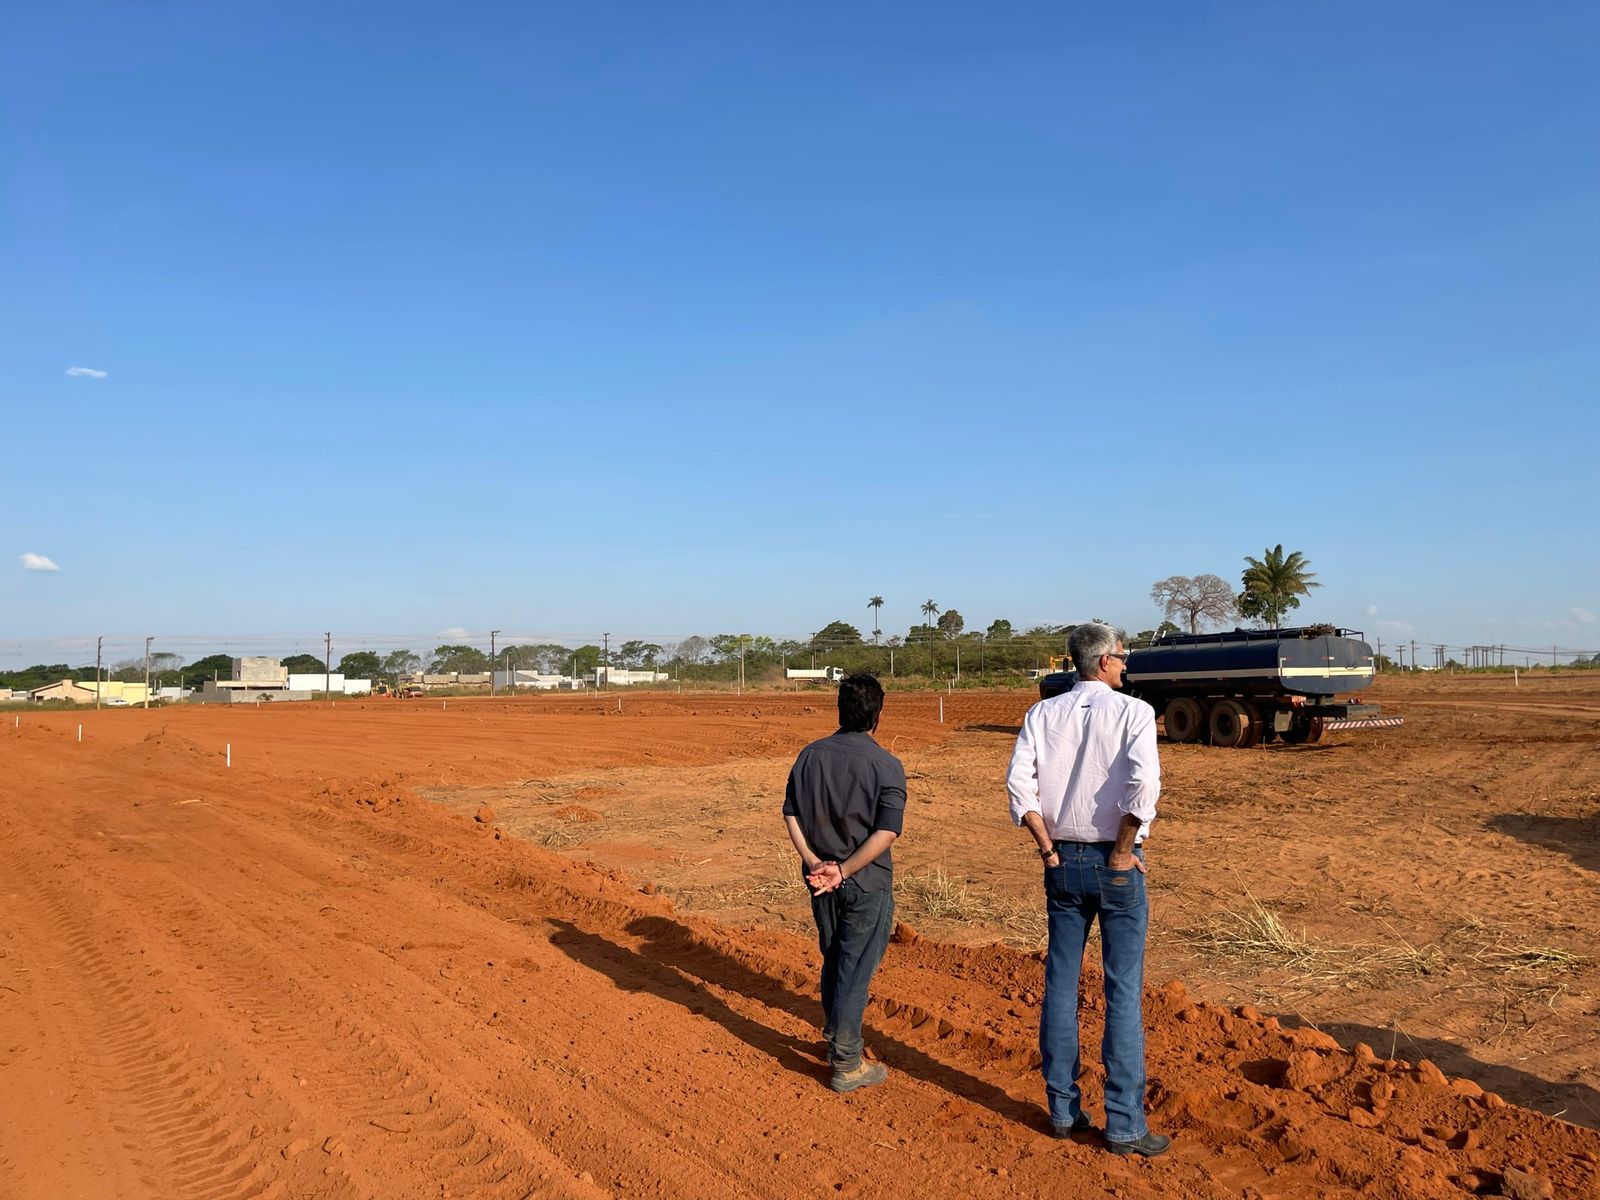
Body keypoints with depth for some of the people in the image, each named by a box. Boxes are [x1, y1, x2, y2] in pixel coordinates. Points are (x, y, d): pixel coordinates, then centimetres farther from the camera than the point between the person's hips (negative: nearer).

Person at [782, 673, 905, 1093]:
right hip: (867, 884, -5)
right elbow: (887, 831, -21)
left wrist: (815, 863, -9)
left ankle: (834, 1042, 35)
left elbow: (790, 814, -1)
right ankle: (847, 1065, 13)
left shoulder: (810, 755, 2)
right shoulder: (886, 765, -13)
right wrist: (844, 870, -19)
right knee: (855, 971, 4)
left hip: (821, 880, 5)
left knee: (833, 961, 21)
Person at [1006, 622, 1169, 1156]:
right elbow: (1143, 783, -21)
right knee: (1124, 992, 4)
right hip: (1116, 864, -4)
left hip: (1063, 862, 4)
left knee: (1060, 985, 11)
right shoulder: (1133, 711, -7)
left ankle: (1063, 1109, 21)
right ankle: (1124, 1125, 10)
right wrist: (1124, 851, -11)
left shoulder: (1042, 714, 3)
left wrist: (1048, 849, 0)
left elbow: (1019, 782, -6)